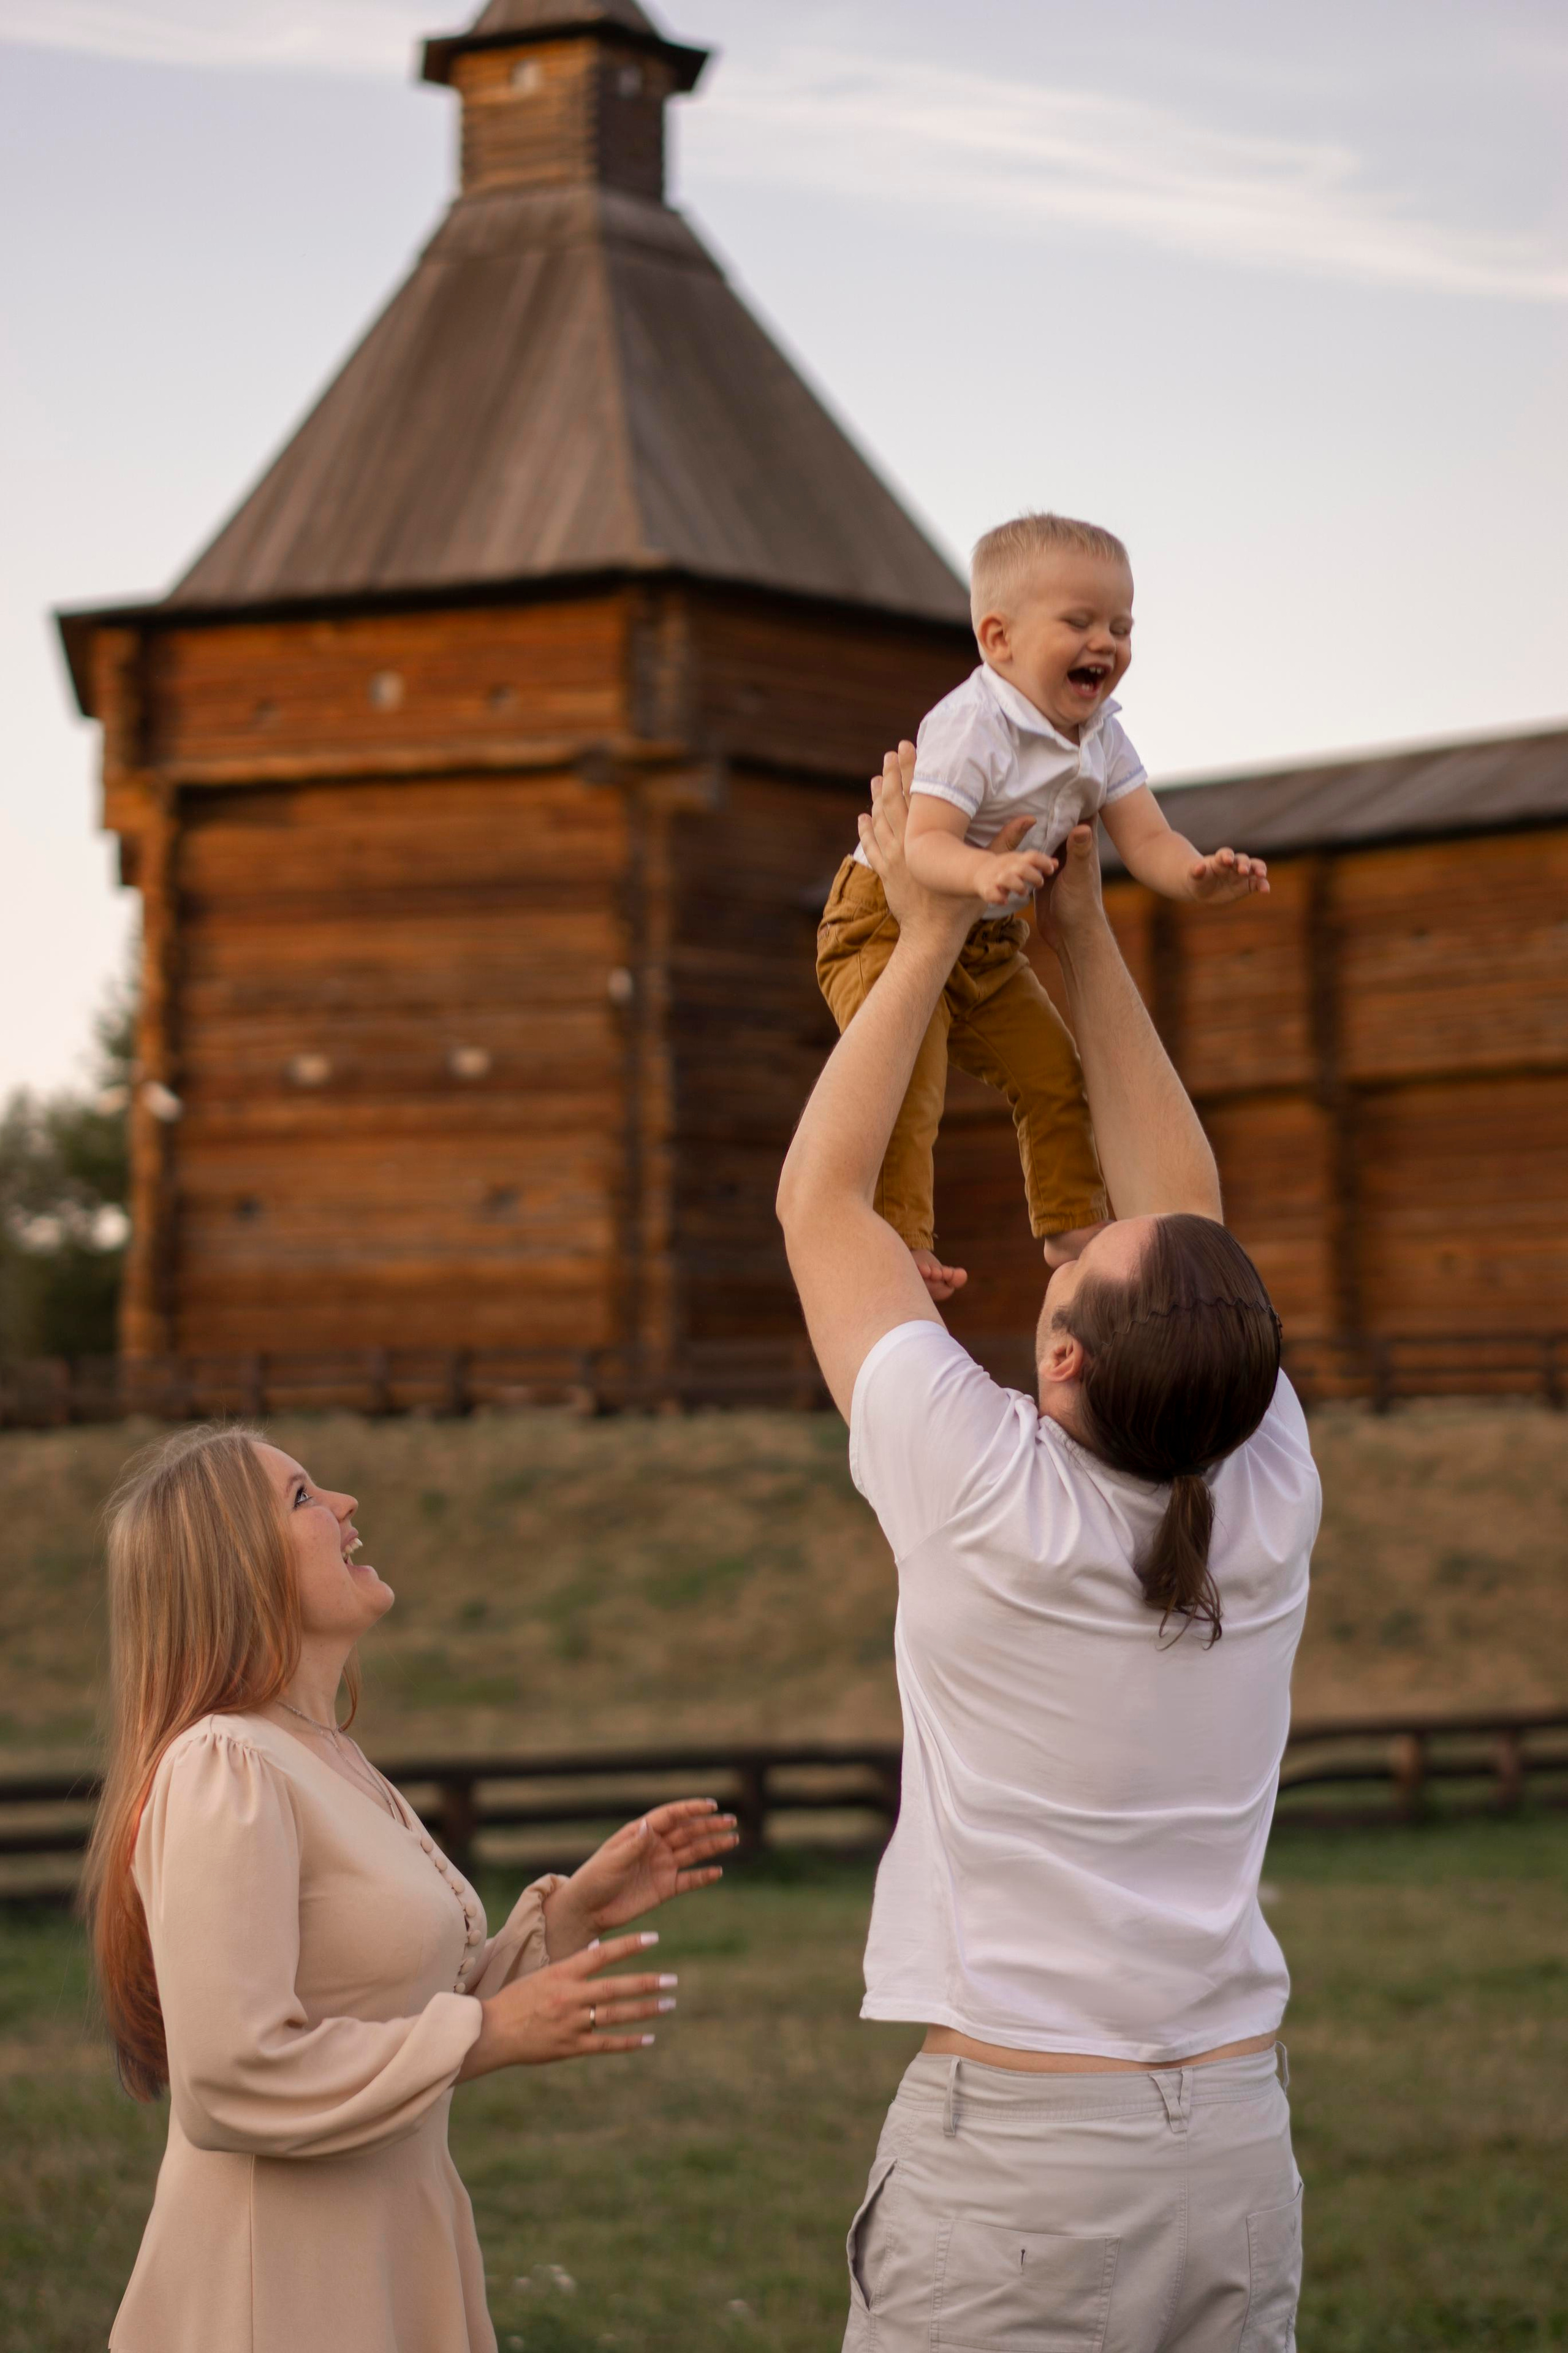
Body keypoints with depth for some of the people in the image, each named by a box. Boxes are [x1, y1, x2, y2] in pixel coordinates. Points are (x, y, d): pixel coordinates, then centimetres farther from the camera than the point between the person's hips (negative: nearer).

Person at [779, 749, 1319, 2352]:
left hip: (1014, 2157, -5)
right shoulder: (1267, 1504, -3)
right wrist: (1083, 931, 15)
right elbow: (1186, 1209, 12)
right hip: (1237, 2142, 5)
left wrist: (929, 938, 4)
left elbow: (818, 1198, -2)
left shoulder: (989, 1499, -14)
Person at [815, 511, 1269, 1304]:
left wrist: (1198, 875, -30)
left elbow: (1147, 840, -7)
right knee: (907, 1086, -23)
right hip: (888, 926, -8)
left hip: (987, 944, 8)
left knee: (1055, 1075, 11)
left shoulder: (1101, 738, -1)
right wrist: (984, 870, -60)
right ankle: (902, 1241, -17)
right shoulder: (971, 726, -27)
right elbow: (924, 842, -37)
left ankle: (1072, 1231, 24)